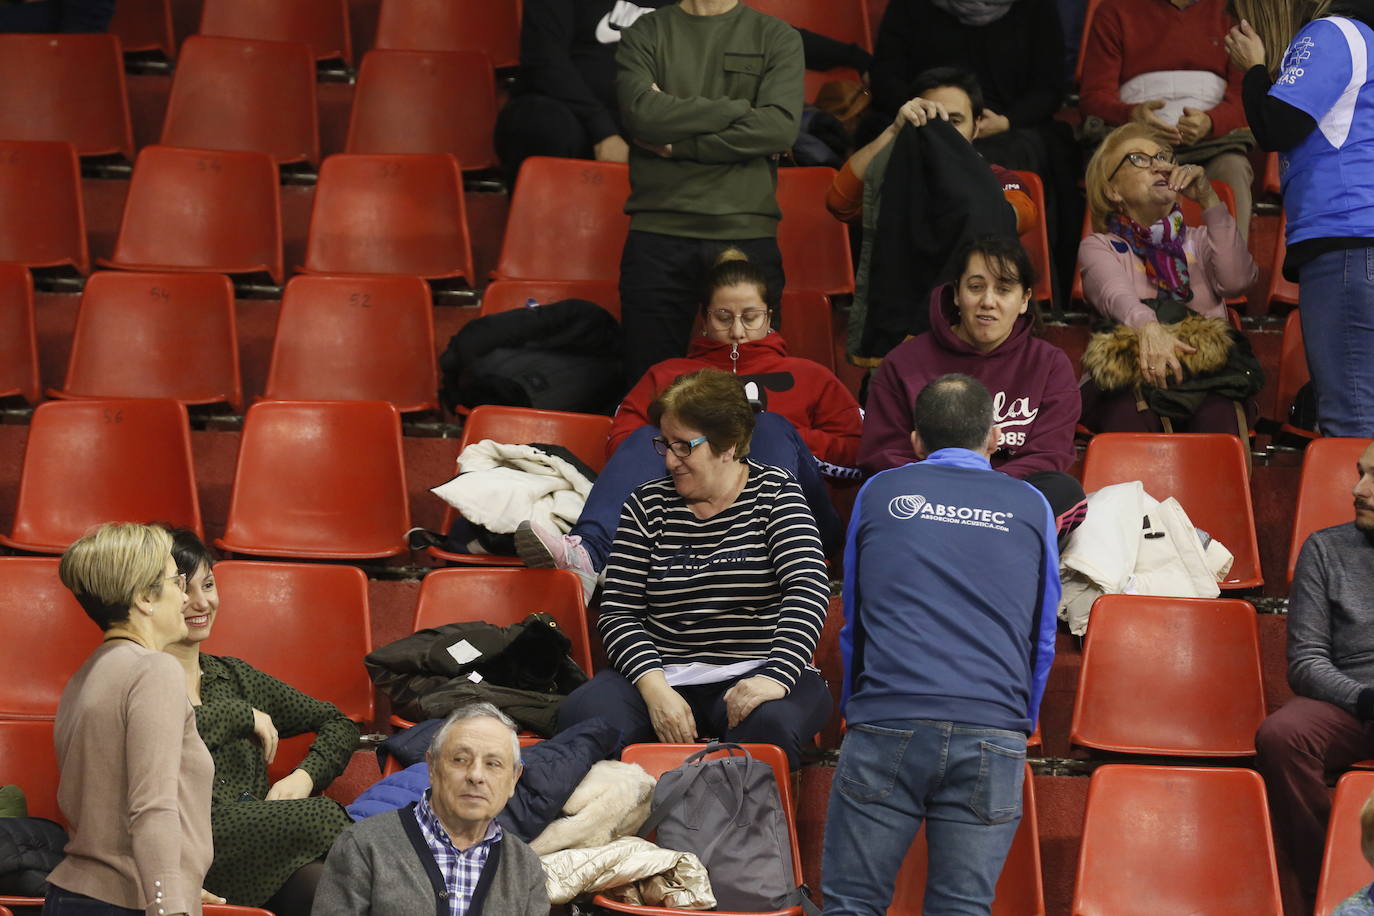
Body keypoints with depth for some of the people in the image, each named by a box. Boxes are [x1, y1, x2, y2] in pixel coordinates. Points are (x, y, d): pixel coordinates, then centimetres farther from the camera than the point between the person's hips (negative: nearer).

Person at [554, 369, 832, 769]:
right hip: (661, 673, 2)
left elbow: (808, 589, -10)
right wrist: (655, 689, -15)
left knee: (769, 722, -38)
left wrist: (775, 677, -27)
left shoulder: (774, 494, 4)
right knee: (583, 714, -29)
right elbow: (618, 612, 4)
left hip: (755, 672, -2)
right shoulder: (647, 505, 10)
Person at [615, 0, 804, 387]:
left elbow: (781, 127, -4)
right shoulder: (645, 33, 12)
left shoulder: (778, 38, 11)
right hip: (658, 238, 0)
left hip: (747, 236, 0)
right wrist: (742, 109, -5)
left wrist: (678, 145, -5)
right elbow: (641, 112, -7)